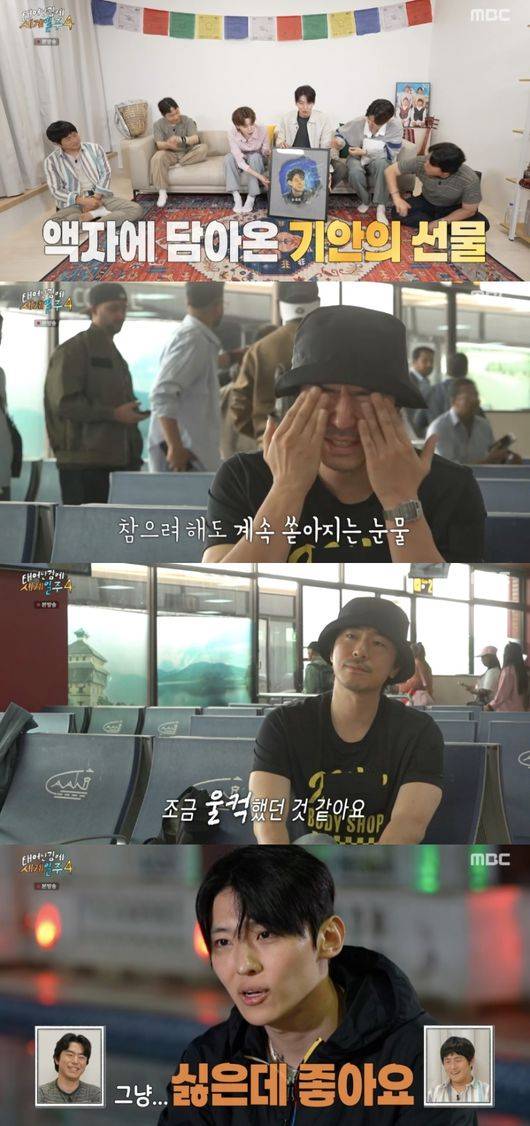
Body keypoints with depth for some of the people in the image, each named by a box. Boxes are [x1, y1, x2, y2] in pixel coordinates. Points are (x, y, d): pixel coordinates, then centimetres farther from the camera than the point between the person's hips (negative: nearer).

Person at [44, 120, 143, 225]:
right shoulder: (51, 161, 2)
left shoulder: (94, 148, 7)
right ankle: (100, 211, -28)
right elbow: (56, 191, -5)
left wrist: (95, 198, -15)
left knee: (136, 209, -22)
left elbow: (105, 173, 1)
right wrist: (82, 201, -19)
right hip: (73, 203, -2)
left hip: (100, 197, 2)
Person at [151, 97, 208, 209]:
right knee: (158, 157, -35)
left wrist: (181, 140, -43)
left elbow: (195, 139, -20)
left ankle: (176, 165, -19)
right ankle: (162, 193, -32)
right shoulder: (158, 124, -4)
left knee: (203, 147, -28)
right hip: (170, 154, -1)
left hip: (188, 153, 1)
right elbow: (159, 144, -17)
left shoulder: (188, 121, -5)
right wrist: (168, 144, -42)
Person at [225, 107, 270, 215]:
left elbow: (266, 153, -14)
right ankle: (237, 198, -29)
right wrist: (259, 176, -44)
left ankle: (251, 199, -32)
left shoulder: (262, 130, -28)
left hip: (258, 161, -1)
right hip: (242, 161, 1)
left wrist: (267, 153, -40)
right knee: (229, 157, -29)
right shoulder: (232, 133, -30)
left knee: (255, 156, -33)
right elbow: (239, 160, -34)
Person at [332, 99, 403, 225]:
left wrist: (365, 152, -23)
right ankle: (365, 200, -2)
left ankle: (381, 207, -31)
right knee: (354, 172, -35)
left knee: (381, 163, -38)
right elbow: (340, 134, 4)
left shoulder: (395, 127, -19)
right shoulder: (357, 123, -14)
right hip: (357, 159, 1)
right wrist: (339, 142, -21)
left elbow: (390, 153, -17)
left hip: (379, 161, -1)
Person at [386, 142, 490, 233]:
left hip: (453, 208, -2)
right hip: (426, 203, 2)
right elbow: (391, 170, -19)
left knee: (481, 224, -28)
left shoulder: (469, 180, -35)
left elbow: (469, 210, -22)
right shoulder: (420, 163, -30)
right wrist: (397, 198, -33)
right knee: (398, 212, -24)